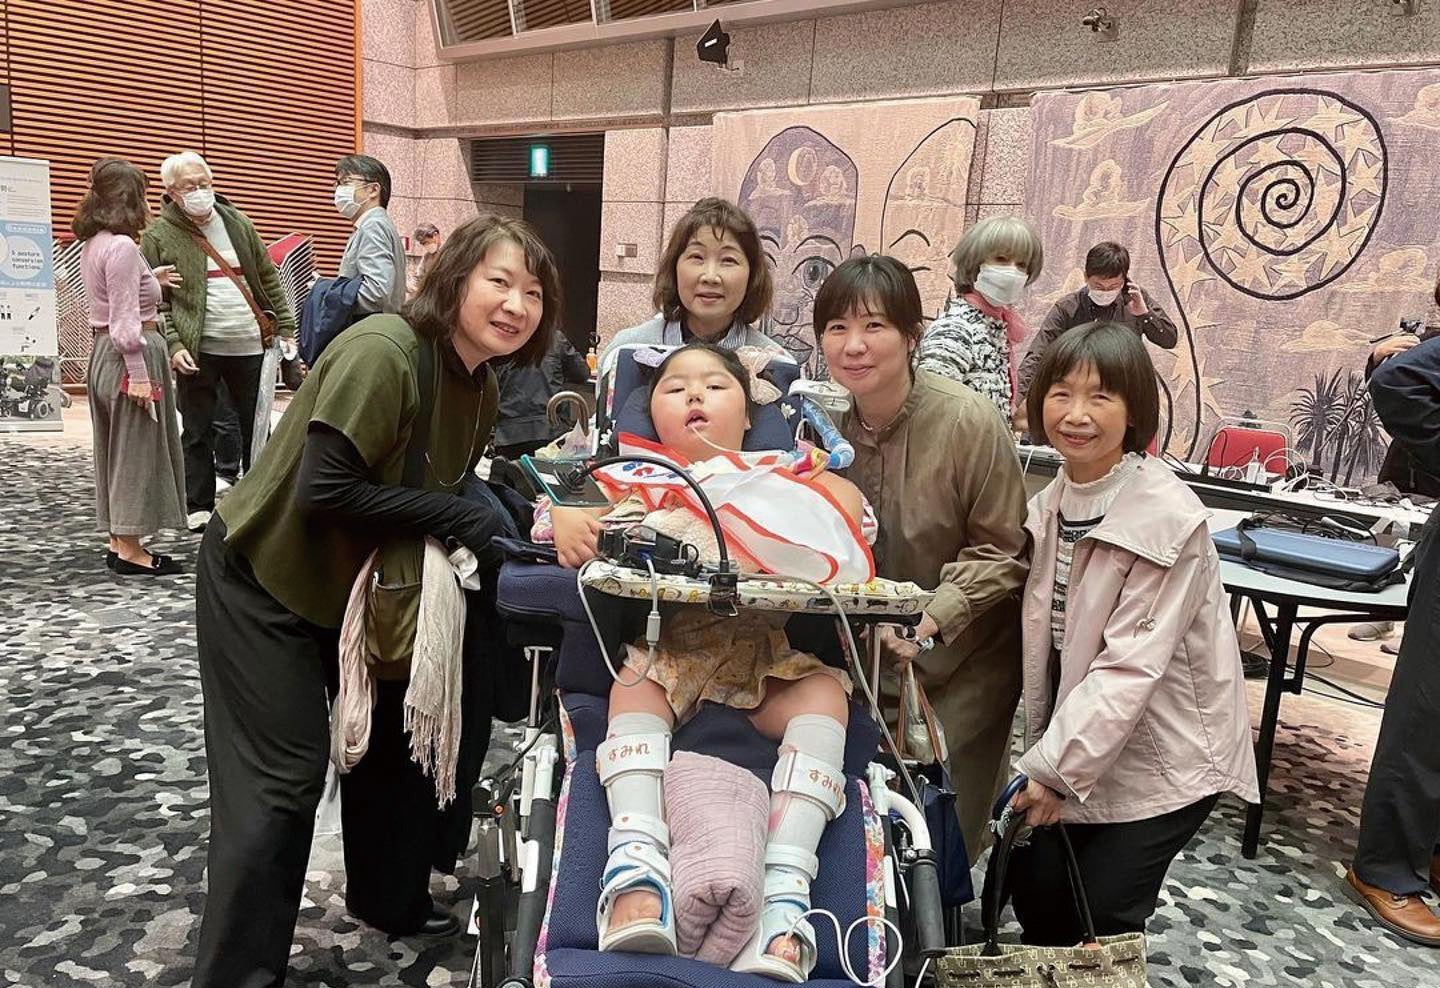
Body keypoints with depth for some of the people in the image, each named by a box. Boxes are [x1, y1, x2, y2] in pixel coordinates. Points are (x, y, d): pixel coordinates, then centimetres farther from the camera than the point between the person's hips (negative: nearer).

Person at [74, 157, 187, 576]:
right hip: (131, 355, -10)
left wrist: (149, 281, 23)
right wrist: (139, 375, -21)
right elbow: (125, 322, -20)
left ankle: (118, 542, 24)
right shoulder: (122, 246, -16)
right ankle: (131, 551, 5)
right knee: (136, 450, -2)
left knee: (115, 448, 15)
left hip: (102, 352, 10)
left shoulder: (93, 244, 12)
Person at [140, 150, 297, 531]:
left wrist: (285, 329, 5)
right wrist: (173, 345, -14)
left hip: (250, 345, 3)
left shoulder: (238, 223, 9)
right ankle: (198, 507, 17)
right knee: (198, 432, 6)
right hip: (198, 350, -3)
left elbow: (268, 279, 11)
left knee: (256, 427, 10)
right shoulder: (159, 236, -2)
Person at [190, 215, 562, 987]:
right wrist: (456, 517, -29)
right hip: (264, 577, -9)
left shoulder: (480, 385, -2)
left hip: (359, 583, 9)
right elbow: (323, 492, -32)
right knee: (283, 778, -5)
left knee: (395, 732, 17)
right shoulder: (382, 352, -29)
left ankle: (388, 898, 39)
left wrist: (512, 518, -11)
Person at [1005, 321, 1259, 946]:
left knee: (1101, 920, 0)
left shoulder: (1169, 519, -22)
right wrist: (1044, 753, 6)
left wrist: (1055, 767, -20)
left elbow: (1132, 664, -23)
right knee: (1032, 885, 11)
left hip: (1161, 757, -6)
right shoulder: (1052, 503, 0)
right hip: (1075, 740, 6)